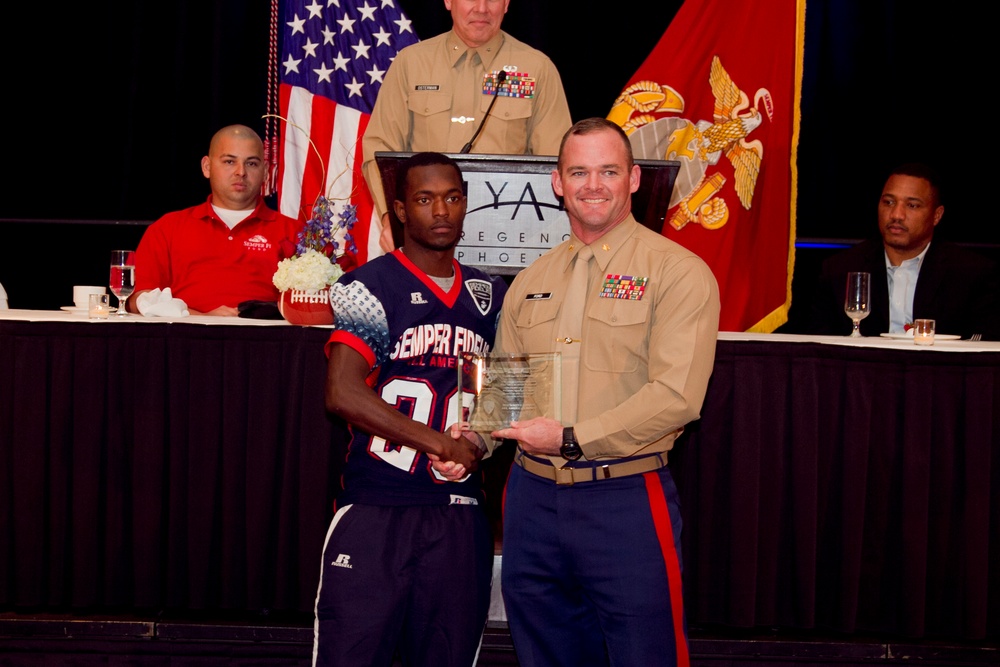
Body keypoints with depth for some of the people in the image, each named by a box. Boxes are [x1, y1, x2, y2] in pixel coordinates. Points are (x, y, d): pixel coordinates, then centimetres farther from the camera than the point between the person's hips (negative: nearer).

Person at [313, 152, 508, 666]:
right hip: (375, 511, -5)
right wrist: (441, 443, -13)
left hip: (460, 517, 5)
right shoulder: (370, 287, -2)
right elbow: (343, 393, -14)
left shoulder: (490, 296, 14)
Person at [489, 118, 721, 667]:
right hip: (531, 497, 5)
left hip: (627, 501, -5)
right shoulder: (530, 281, 14)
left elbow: (675, 396, -16)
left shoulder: (678, 272, -6)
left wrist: (573, 438, -19)